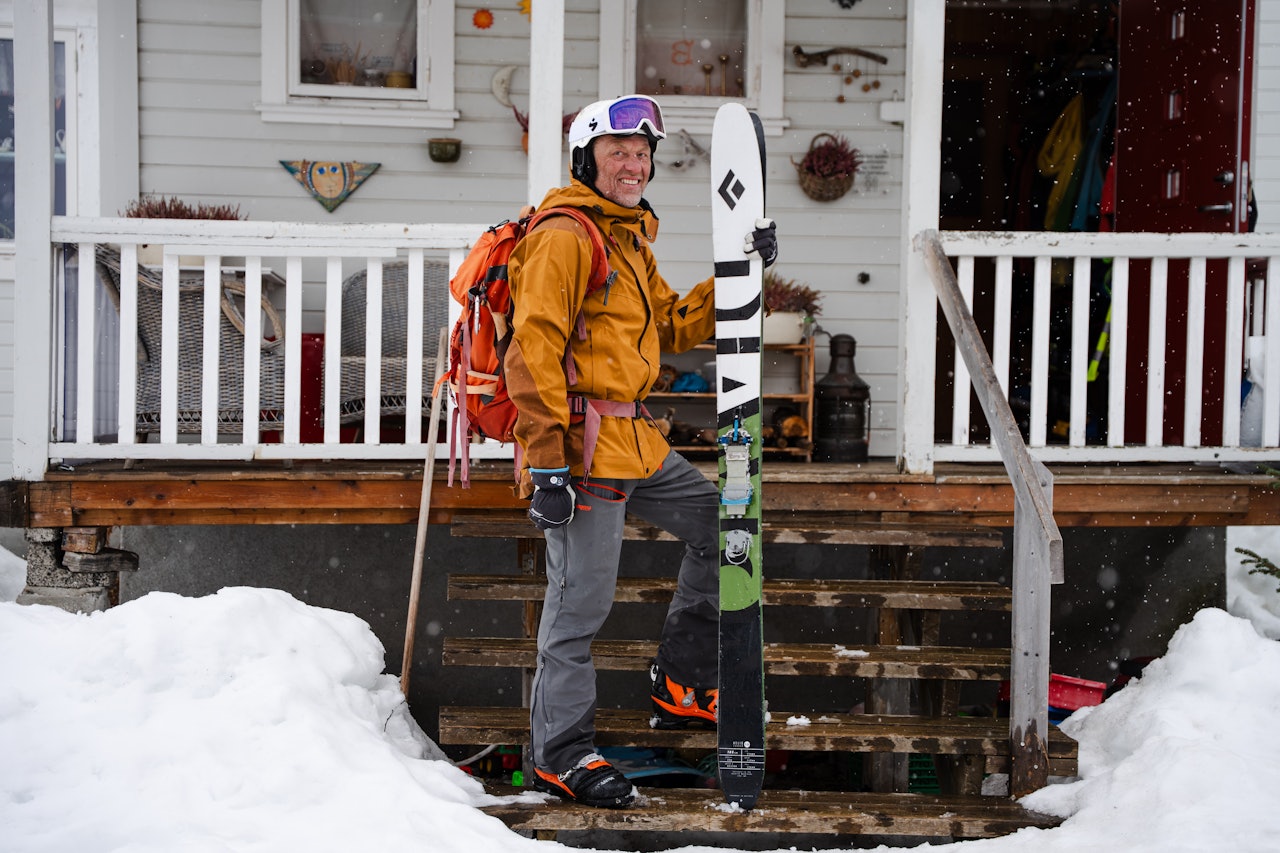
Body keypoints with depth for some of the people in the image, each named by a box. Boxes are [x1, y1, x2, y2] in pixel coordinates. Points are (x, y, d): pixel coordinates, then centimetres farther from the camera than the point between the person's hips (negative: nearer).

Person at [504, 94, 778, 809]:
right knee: (582, 599, -7)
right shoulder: (565, 237, -10)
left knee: (718, 523, 16)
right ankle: (562, 753, 3)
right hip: (582, 441, -10)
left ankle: (683, 683, 22)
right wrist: (546, 457, -22)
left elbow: (673, 326, 25)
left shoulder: (631, 240, 21)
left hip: (635, 442, 10)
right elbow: (534, 349, -17)